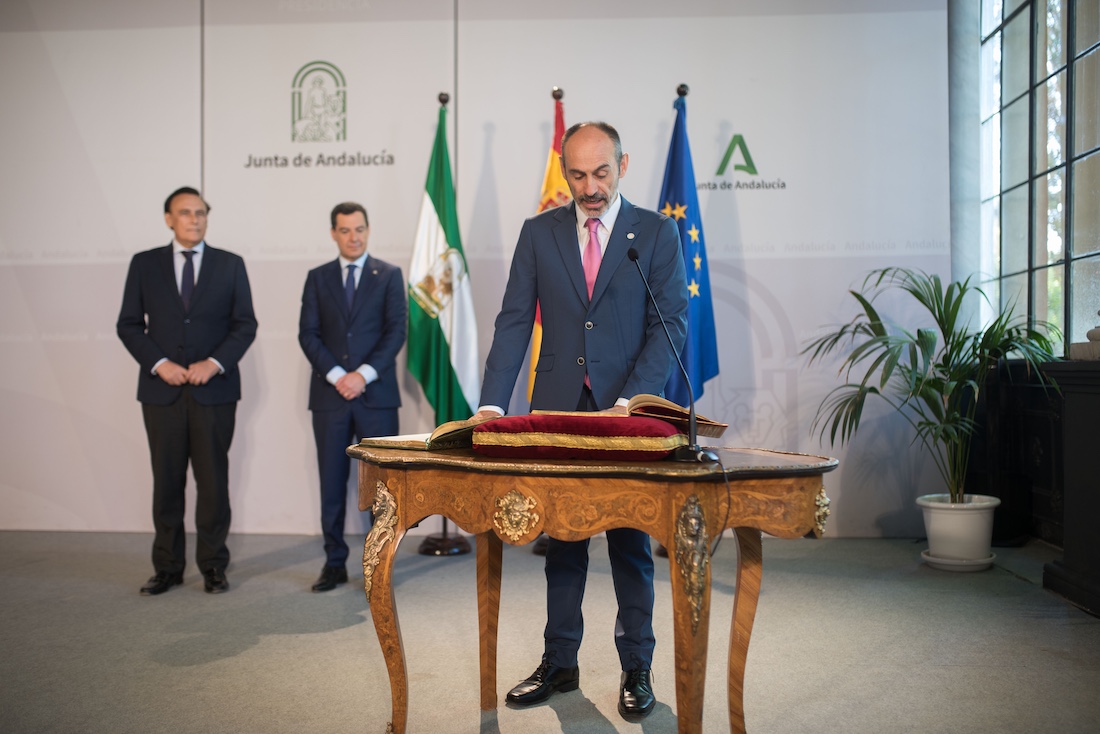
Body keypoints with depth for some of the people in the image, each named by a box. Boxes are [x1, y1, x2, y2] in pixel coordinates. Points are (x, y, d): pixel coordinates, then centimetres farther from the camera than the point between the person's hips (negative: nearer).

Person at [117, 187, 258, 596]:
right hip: (162, 389, 1)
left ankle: (213, 566, 14)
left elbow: (245, 324, 3)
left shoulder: (230, 265, 6)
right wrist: (159, 363, -9)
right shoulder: (144, 264, 7)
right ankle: (167, 567, 17)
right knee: (167, 481, 6)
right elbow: (129, 324, 6)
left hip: (215, 389, -1)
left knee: (213, 481, 2)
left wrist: (215, 363, -11)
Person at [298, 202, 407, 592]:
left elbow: (396, 330, -2)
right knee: (332, 483, 4)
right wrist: (336, 375, -10)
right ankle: (335, 563, 14)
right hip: (330, 394, 2)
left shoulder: (389, 275, 7)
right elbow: (308, 334, 4)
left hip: (376, 394, -1)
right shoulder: (318, 278, 12)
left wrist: (364, 374, -12)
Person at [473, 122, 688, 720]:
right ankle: (559, 664, 25)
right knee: (561, 541, 12)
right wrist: (492, 403, -11)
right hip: (557, 411, 2)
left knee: (631, 546, 8)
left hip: (629, 412, -2)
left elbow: (671, 323, -6)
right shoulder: (538, 232, 7)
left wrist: (631, 401, -19)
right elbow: (514, 321, 2)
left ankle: (636, 669, 22)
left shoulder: (657, 232, 1)